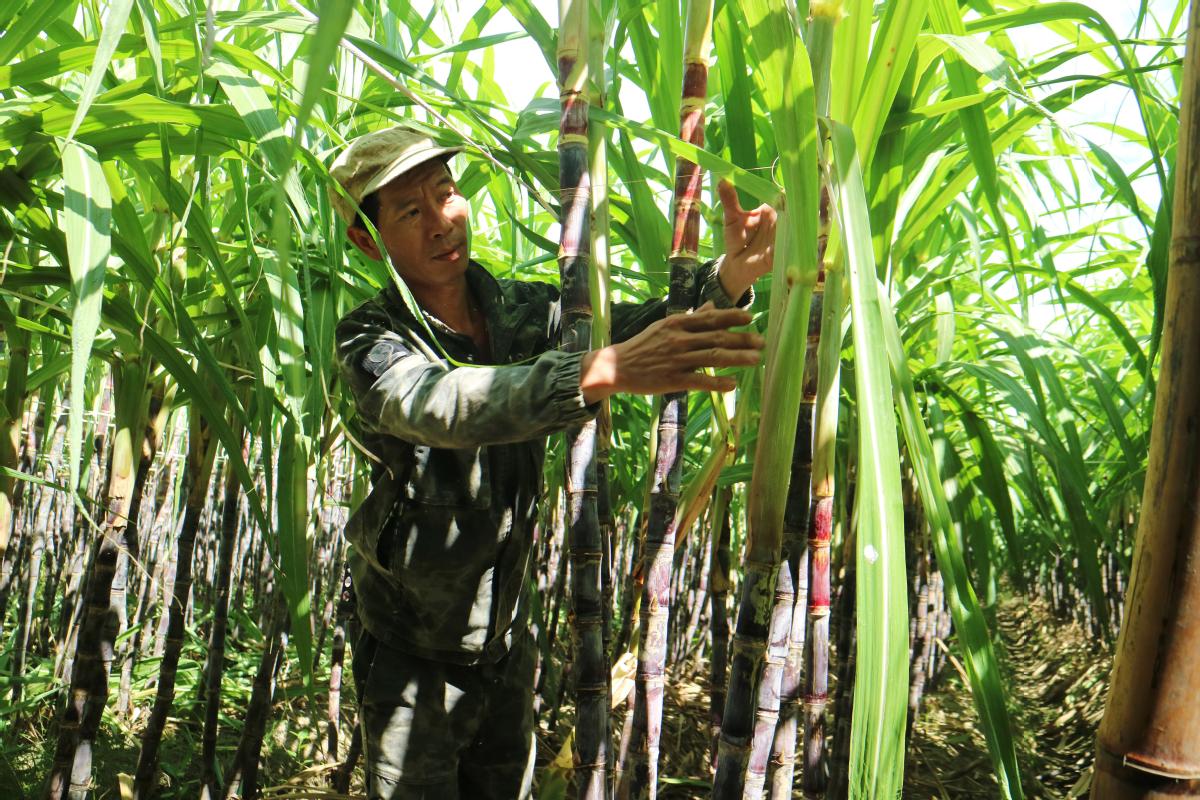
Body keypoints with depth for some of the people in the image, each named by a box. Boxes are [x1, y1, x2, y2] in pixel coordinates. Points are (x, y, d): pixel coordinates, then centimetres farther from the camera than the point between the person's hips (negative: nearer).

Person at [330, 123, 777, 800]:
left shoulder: (521, 309, -3)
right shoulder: (372, 340, -18)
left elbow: (635, 325, -13)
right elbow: (442, 405, -39)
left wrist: (727, 279, -35)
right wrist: (605, 370, -54)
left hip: (505, 638, 5)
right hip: (415, 657, -4)